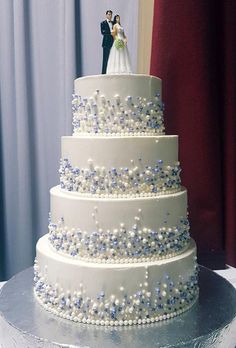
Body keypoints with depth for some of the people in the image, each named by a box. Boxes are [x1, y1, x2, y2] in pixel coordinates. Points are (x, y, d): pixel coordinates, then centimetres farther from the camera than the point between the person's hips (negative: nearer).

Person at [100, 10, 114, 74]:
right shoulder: (103, 23, 3)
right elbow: (102, 32, -11)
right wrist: (110, 32, -22)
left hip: (113, 42, 5)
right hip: (106, 43, -5)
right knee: (106, 58, -6)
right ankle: (104, 72, -4)